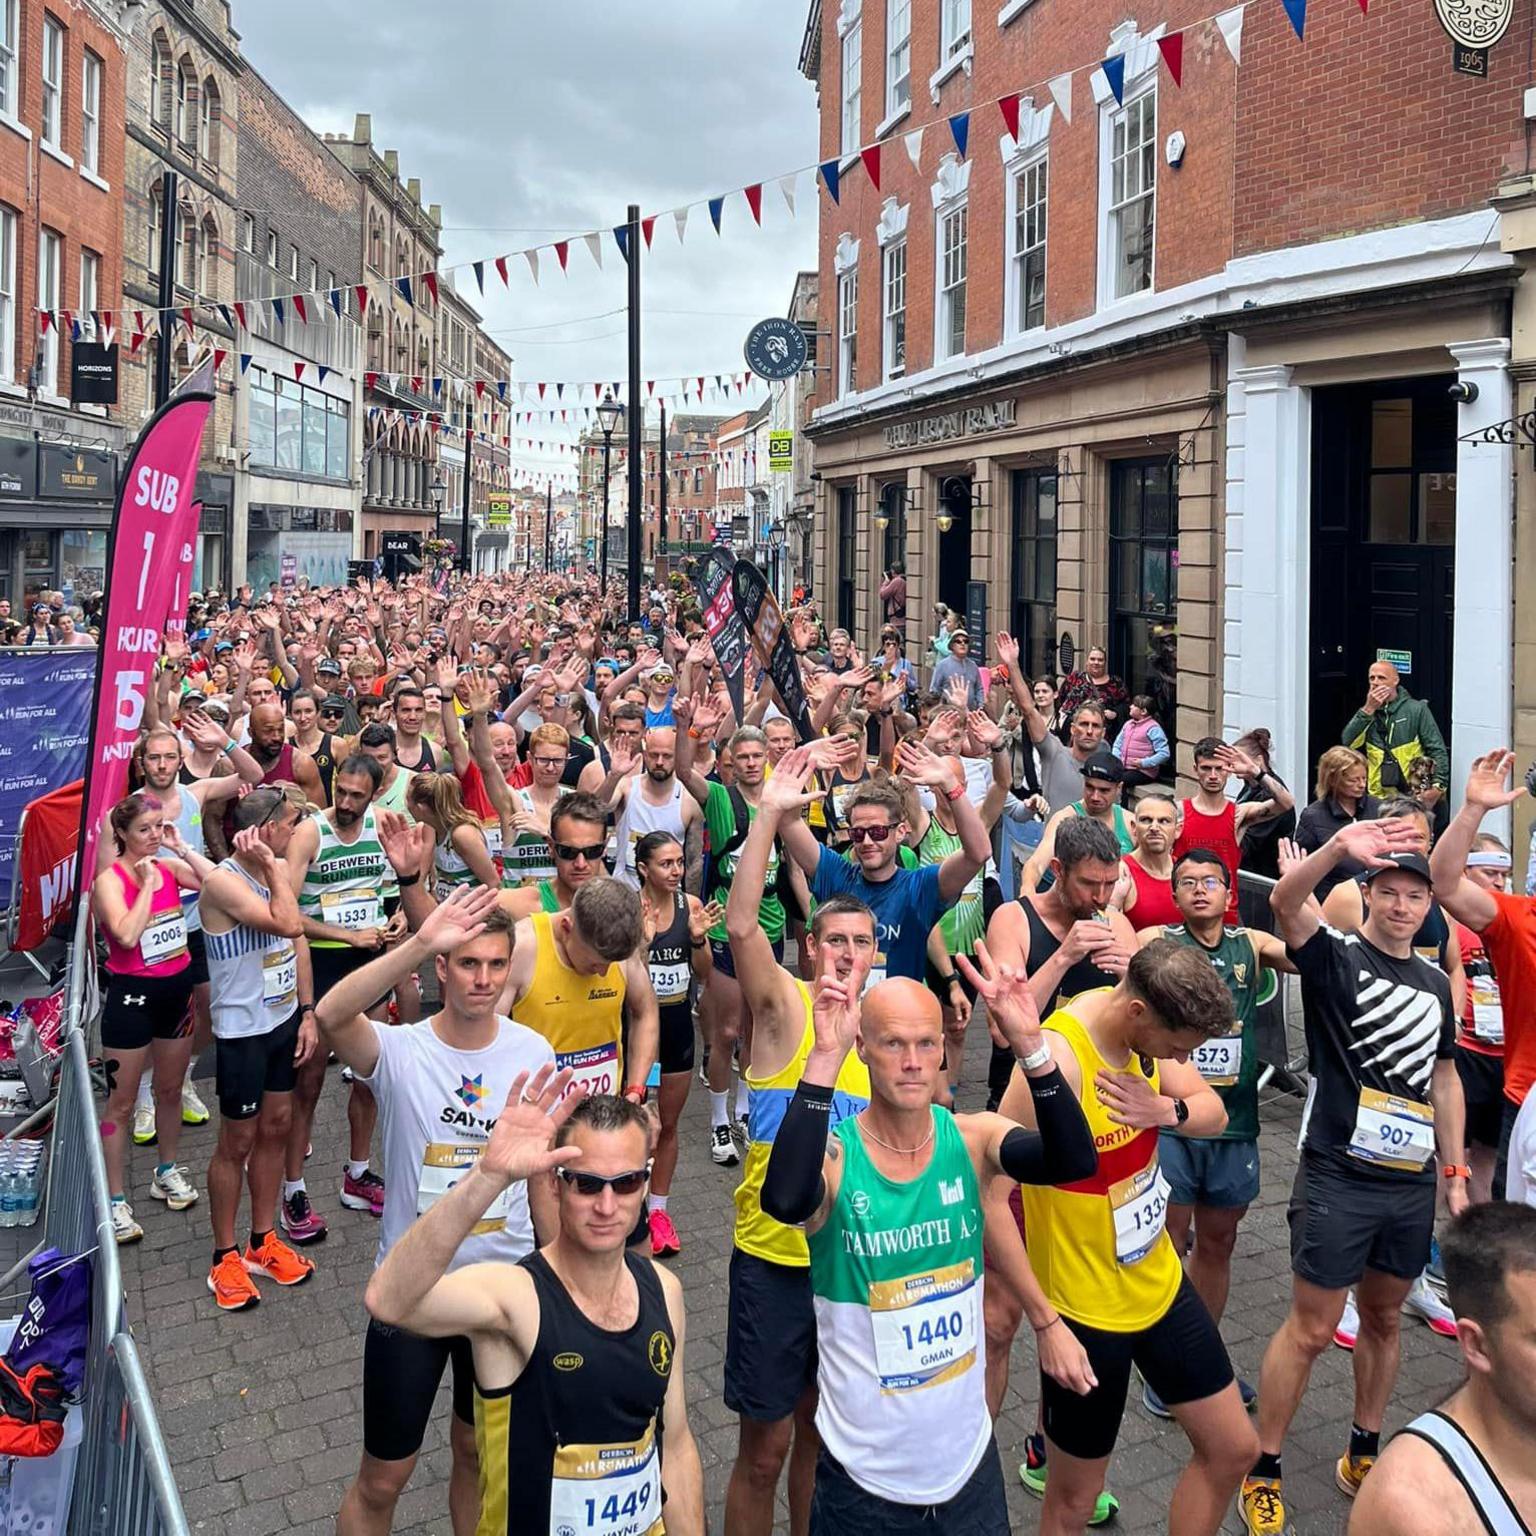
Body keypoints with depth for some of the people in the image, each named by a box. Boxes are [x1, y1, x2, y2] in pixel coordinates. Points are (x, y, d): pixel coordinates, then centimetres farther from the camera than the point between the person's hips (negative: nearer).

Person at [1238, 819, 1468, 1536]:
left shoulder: (1436, 983, 11)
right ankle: (1262, 1472, 12)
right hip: (1338, 1176, -6)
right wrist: (1338, 848, -45)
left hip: (1412, 1182, 6)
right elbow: (1285, 901, -27)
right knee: (1311, 1328, -1)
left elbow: (1444, 1079, 18)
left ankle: (1363, 1454, 34)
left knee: (1384, 1318, 17)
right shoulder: (1335, 959, -7)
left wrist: (1455, 1173, 13)